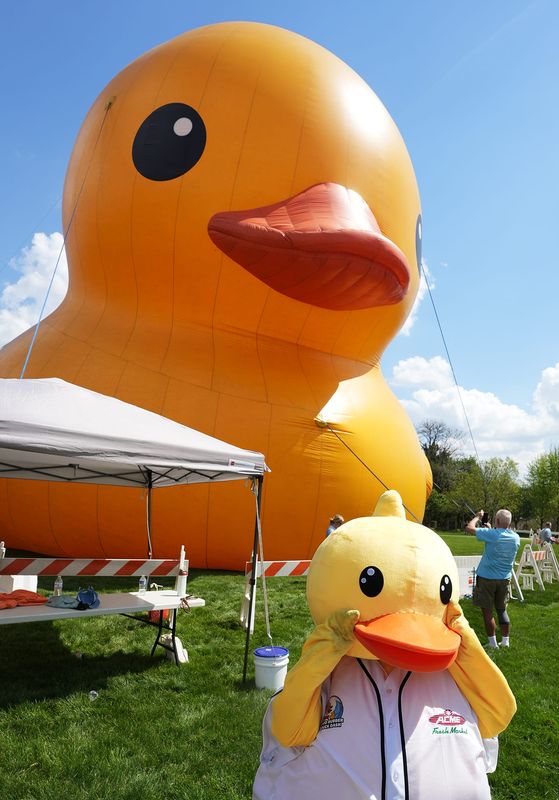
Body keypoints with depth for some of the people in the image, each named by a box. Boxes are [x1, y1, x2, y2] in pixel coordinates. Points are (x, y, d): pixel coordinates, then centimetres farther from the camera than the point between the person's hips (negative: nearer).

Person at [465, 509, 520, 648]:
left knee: (487, 611, 4)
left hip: (487, 578, -5)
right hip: (505, 579, 6)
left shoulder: (491, 534, -20)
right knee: (502, 610, 18)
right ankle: (505, 641, 23)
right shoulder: (516, 538, -2)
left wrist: (478, 517, 0)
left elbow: (469, 528, -14)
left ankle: (493, 643, 9)